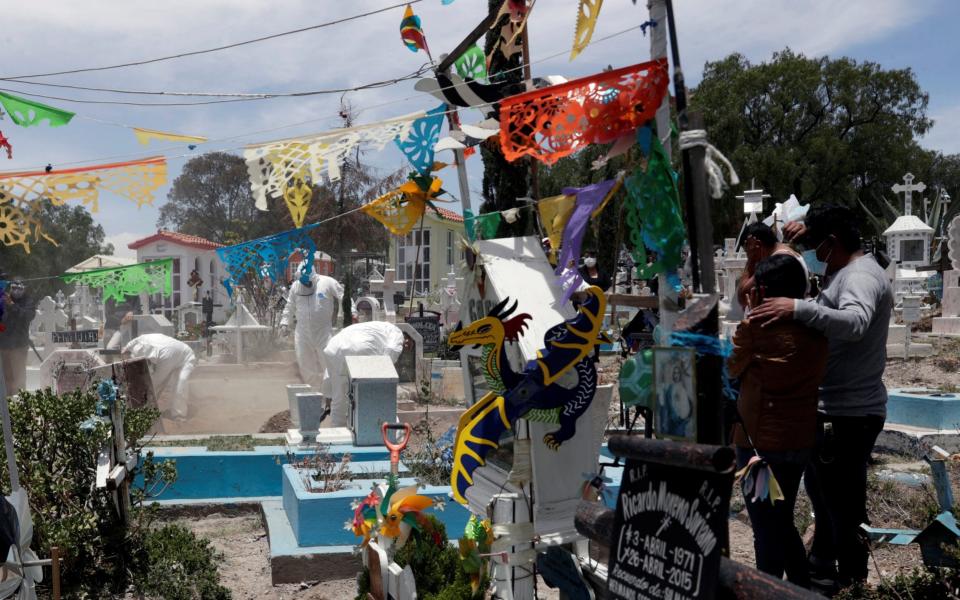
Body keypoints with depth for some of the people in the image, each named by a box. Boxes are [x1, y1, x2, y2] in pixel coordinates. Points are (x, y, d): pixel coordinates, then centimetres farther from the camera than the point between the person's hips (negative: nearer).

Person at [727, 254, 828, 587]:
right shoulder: (815, 330, -1)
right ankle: (802, 588, 28)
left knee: (766, 528, 6)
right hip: (801, 439, 6)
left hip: (761, 441, -6)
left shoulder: (755, 326, -16)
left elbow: (733, 368, -1)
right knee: (783, 522, 22)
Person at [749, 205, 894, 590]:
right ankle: (822, 570, 40)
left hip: (847, 416, -12)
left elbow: (855, 322, -39)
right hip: (833, 410, 12)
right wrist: (805, 235, 12)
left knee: (844, 506, -5)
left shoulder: (861, 276, -20)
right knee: (821, 492, 25)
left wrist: (798, 308, -45)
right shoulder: (846, 270, 13)